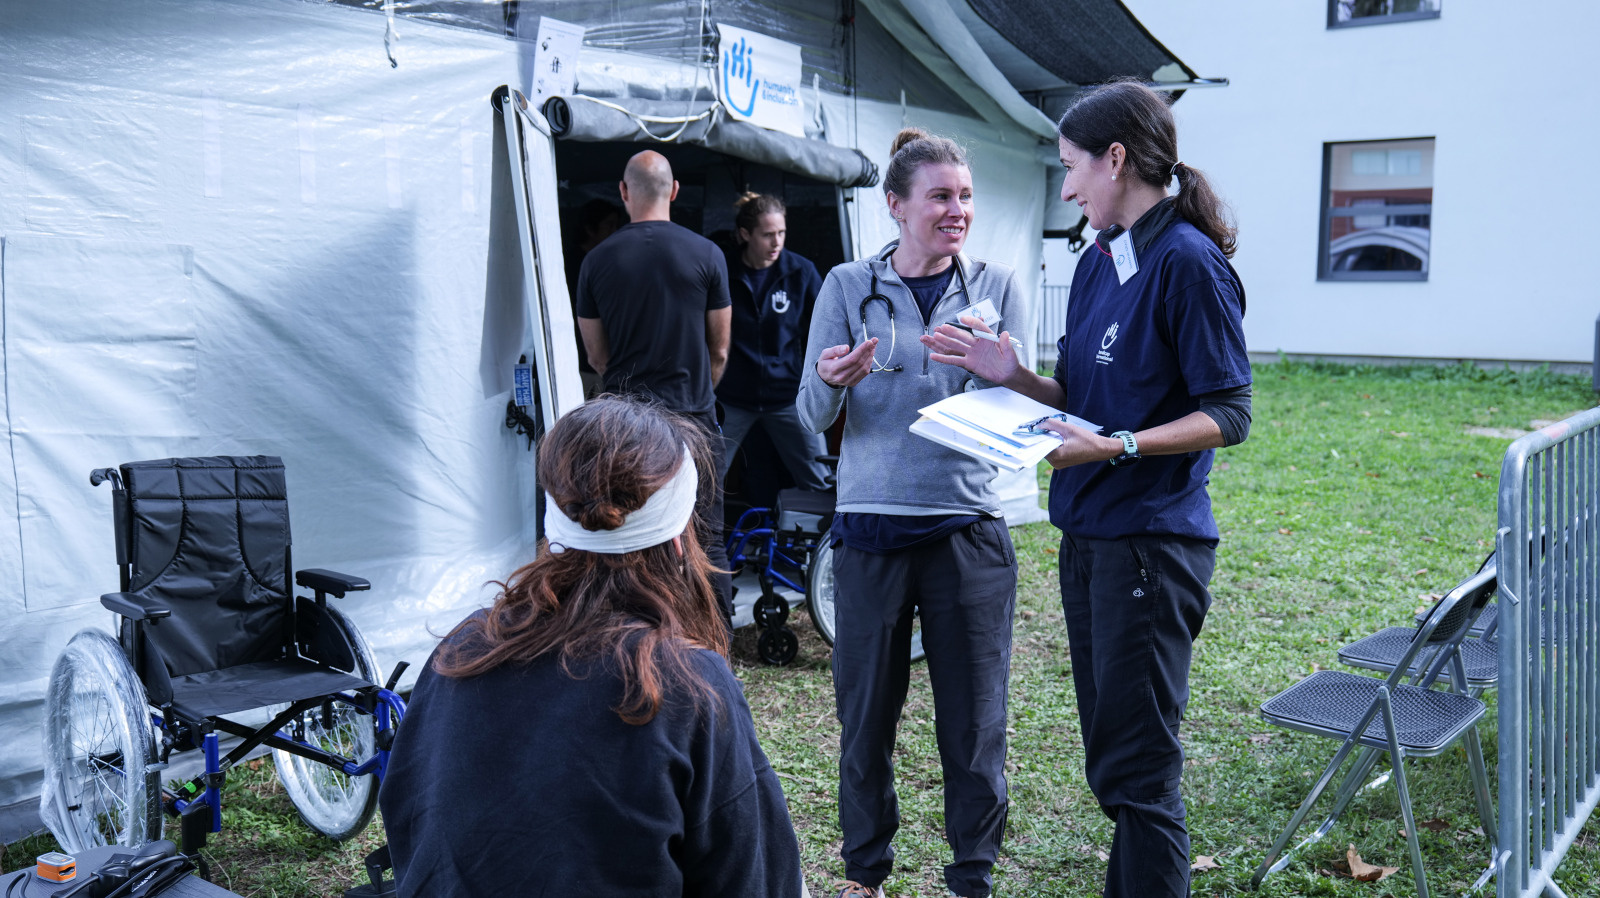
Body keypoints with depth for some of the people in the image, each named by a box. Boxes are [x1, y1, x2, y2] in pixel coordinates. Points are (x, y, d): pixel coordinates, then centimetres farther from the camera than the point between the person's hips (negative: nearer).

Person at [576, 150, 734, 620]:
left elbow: (596, 357, 8)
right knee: (706, 539, 5)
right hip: (692, 419, -1)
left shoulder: (596, 260, 1)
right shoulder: (706, 253, -3)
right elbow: (719, 351, 4)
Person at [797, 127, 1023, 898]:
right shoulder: (848, 287, 3)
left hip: (968, 527, 0)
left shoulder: (995, 287, 5)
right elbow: (813, 416, 0)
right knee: (865, 714, 8)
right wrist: (833, 383, -22)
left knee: (973, 720, 6)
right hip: (872, 528, 0)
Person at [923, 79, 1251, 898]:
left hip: (1152, 539, -9)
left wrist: (1117, 446, -24)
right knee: (1109, 755, 18)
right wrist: (1011, 375, 1)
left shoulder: (1188, 260, -13)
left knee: (1135, 766, -2)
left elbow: (1227, 416, -15)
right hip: (1088, 532, 9)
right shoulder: (1097, 263, 13)